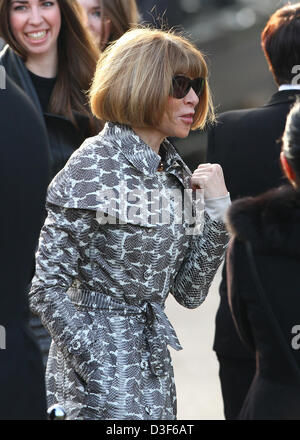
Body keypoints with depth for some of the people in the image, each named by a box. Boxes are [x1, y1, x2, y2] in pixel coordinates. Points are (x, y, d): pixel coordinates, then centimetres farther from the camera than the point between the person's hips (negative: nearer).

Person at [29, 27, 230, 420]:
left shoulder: (175, 173, 8)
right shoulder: (95, 169, -13)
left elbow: (189, 292, 8)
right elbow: (48, 289, -14)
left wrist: (218, 208, -2)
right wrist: (99, 373, -18)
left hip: (154, 367, 7)